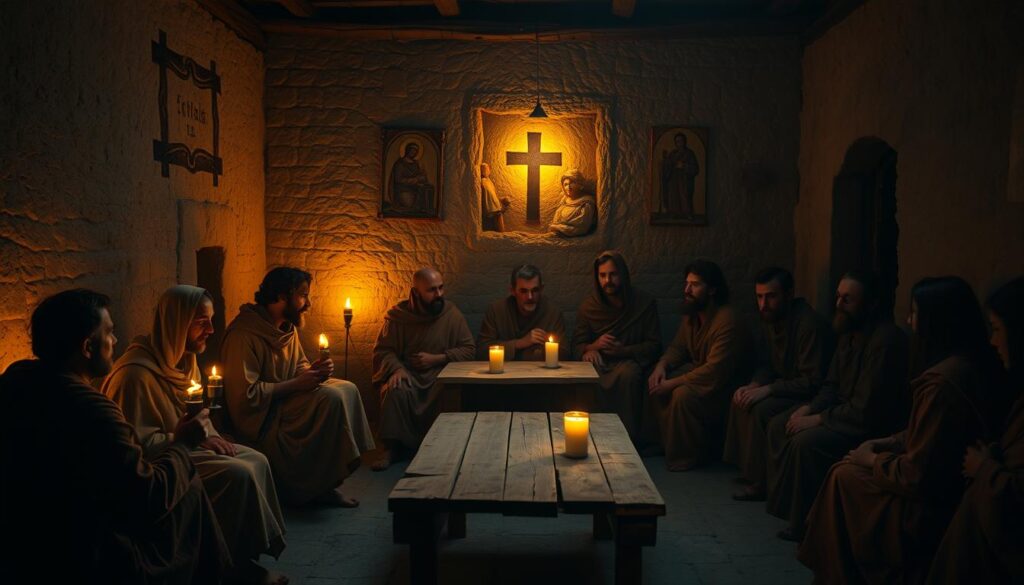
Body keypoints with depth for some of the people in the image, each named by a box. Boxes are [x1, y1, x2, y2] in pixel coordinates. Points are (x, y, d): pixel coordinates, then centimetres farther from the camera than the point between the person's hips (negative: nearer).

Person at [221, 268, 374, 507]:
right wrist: (296, 384, -22)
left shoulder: (288, 327, 8)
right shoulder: (244, 334, -21)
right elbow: (246, 395, -25)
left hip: (284, 402, 10)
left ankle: (327, 483, -4)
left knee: (347, 389, -5)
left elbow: (299, 366, 20)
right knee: (331, 398, -24)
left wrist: (313, 371, -4)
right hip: (261, 418, -10)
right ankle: (317, 487, -10)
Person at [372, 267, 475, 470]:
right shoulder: (398, 315, 1)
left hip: (440, 374, 0)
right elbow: (383, 350, 2)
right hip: (408, 374, 0)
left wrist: (436, 359, -9)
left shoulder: (453, 314, 3)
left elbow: (469, 349, 3)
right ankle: (390, 446, -18)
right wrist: (397, 368, -20)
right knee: (396, 390, -34)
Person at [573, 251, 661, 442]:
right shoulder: (588, 304, 6)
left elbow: (654, 345, 1)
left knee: (628, 373, -37)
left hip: (629, 360, -1)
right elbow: (577, 345, 8)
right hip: (599, 361, 2)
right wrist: (591, 347, -17)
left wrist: (624, 351, -17)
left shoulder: (645, 302, 1)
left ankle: (629, 438, -27)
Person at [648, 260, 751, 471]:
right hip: (698, 370, 9)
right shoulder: (692, 315, 1)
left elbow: (714, 372, -32)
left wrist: (672, 383, -28)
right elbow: (677, 347, 9)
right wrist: (661, 366, -13)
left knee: (683, 395, -31)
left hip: (725, 383, -9)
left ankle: (687, 457, -11)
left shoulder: (727, 322, -28)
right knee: (656, 385, -10)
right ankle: (668, 443, 4)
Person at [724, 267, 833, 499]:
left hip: (809, 397, -9)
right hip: (785, 387, 9)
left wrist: (768, 389, -27)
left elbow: (813, 382, -27)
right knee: (740, 400, -2)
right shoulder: (769, 319, 3)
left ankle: (760, 483, -13)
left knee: (761, 409, -26)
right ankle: (745, 468, 8)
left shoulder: (810, 324, -24)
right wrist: (754, 385, -8)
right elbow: (766, 365, 13)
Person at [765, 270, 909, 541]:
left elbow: (866, 410, -27)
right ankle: (790, 509, 8)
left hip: (874, 425, -10)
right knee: (778, 425, 3)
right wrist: (809, 408, -4)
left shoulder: (885, 341, -24)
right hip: (843, 410, 10)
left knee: (807, 441, -28)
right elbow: (832, 385, 15)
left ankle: (808, 525, -9)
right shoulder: (849, 332, 6)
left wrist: (817, 419, -19)